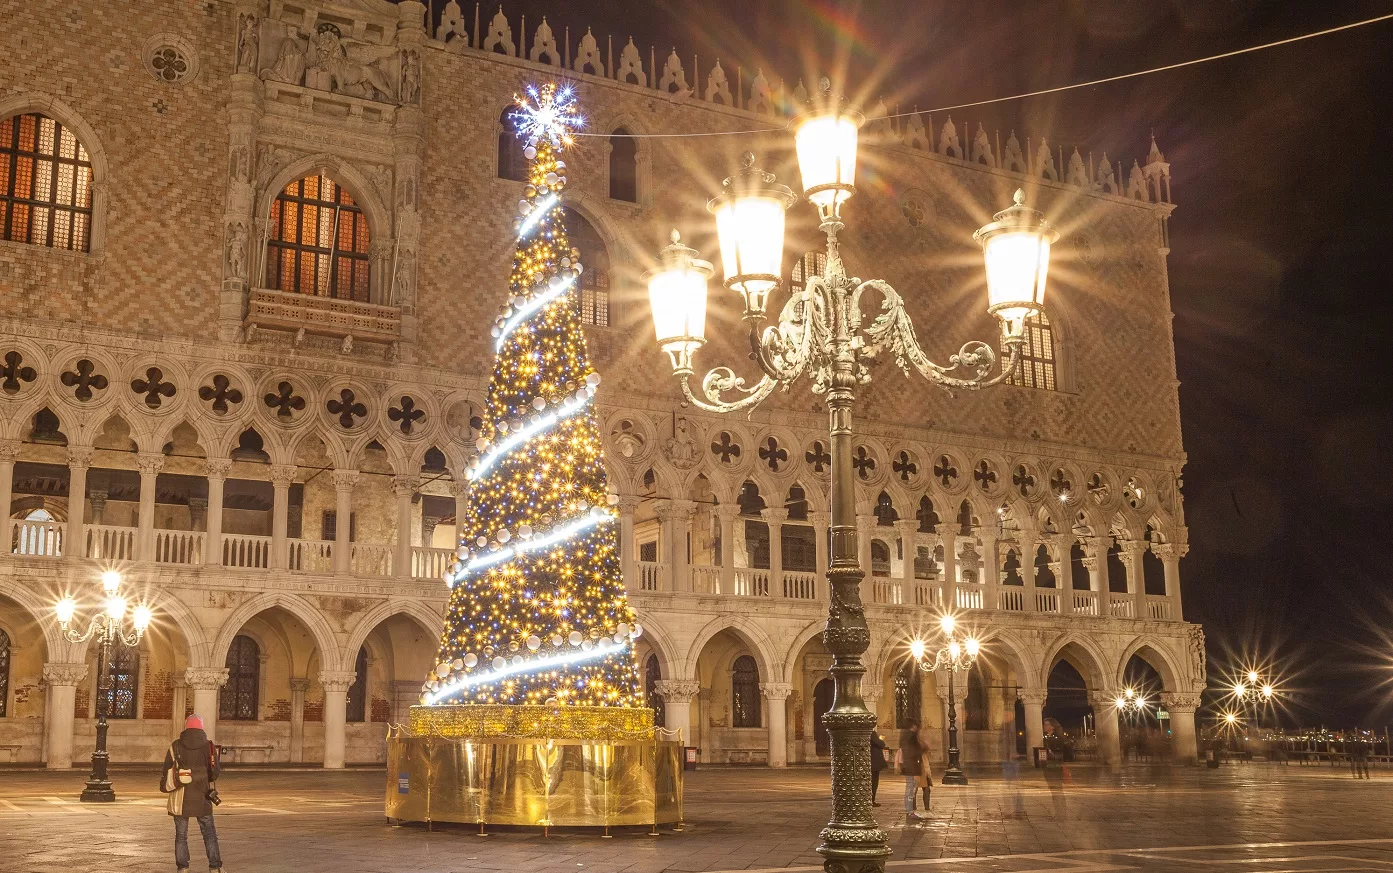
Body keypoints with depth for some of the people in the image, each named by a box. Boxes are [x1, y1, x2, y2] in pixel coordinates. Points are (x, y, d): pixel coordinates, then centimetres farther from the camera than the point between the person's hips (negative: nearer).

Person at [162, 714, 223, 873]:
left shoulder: (175, 746, -1)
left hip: (180, 799, 0)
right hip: (202, 798, 0)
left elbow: (166, 771, 4)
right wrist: (212, 790, 17)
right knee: (209, 833, 8)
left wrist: (165, 786, 21)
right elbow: (214, 772, 0)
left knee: (181, 834, 9)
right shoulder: (209, 747, -2)